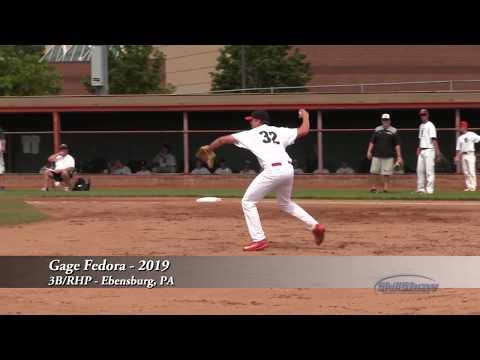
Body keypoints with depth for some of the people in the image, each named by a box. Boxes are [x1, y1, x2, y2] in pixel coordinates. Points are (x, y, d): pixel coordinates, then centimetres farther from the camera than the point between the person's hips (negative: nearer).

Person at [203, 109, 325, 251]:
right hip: (288, 169, 6)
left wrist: (208, 150, 29)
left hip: (273, 170, -6)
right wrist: (305, 116, 38)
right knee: (285, 203, 30)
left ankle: (259, 240, -1)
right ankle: (315, 226, 22)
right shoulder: (279, 131, 21)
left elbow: (223, 139, 14)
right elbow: (304, 131, 18)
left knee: (248, 202, 8)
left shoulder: (250, 134, 12)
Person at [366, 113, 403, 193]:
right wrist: (369, 151, -2)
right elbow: (372, 142, 11)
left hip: (388, 156, -2)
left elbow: (397, 145, 0)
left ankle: (385, 188, 6)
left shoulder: (393, 131, 3)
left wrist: (399, 156, -6)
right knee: (375, 171, 1)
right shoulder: (377, 129, 10)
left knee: (387, 173, -2)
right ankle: (374, 187, 11)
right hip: (377, 155, 2)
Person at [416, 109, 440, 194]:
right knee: (420, 170, 9)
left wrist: (437, 151, -22)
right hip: (422, 151, 9)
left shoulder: (430, 125, -9)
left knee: (429, 170, -8)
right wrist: (418, 149, 16)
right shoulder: (421, 126, 17)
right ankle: (420, 189, 15)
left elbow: (434, 139, -16)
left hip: (429, 150, -9)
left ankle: (429, 189, -7)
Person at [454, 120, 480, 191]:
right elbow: (458, 148, 16)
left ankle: (473, 186, -6)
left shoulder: (471, 134, -2)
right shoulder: (459, 138, 15)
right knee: (466, 172, 6)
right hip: (463, 155, 6)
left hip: (470, 154, -6)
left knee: (471, 171, -9)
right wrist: (457, 156, 7)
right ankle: (468, 186, 12)